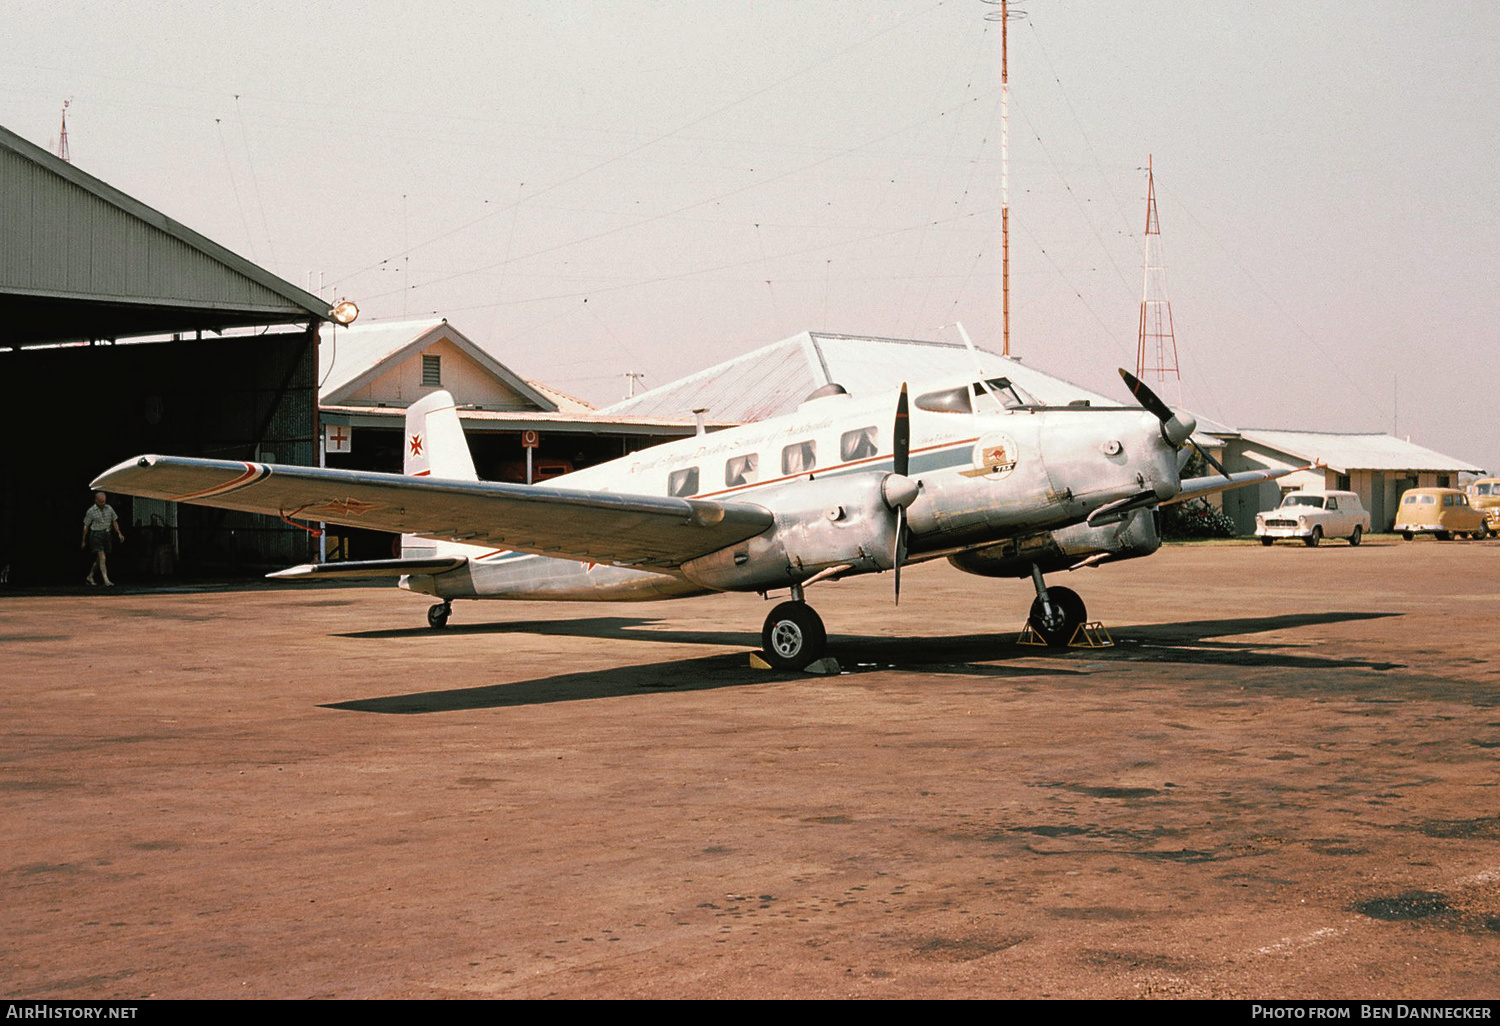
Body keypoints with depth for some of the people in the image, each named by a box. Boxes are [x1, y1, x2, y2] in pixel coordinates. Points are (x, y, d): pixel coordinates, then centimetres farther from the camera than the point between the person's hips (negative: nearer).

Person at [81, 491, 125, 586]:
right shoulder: (91, 511, -4)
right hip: (96, 535, -5)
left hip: (106, 534, 5)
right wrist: (83, 541, 4)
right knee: (102, 558, -15)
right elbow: (86, 526, 2)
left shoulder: (109, 508, 8)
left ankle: (90, 577, 26)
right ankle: (106, 581, -21)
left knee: (99, 559, 11)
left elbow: (114, 521, 16)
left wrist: (119, 533, 6)